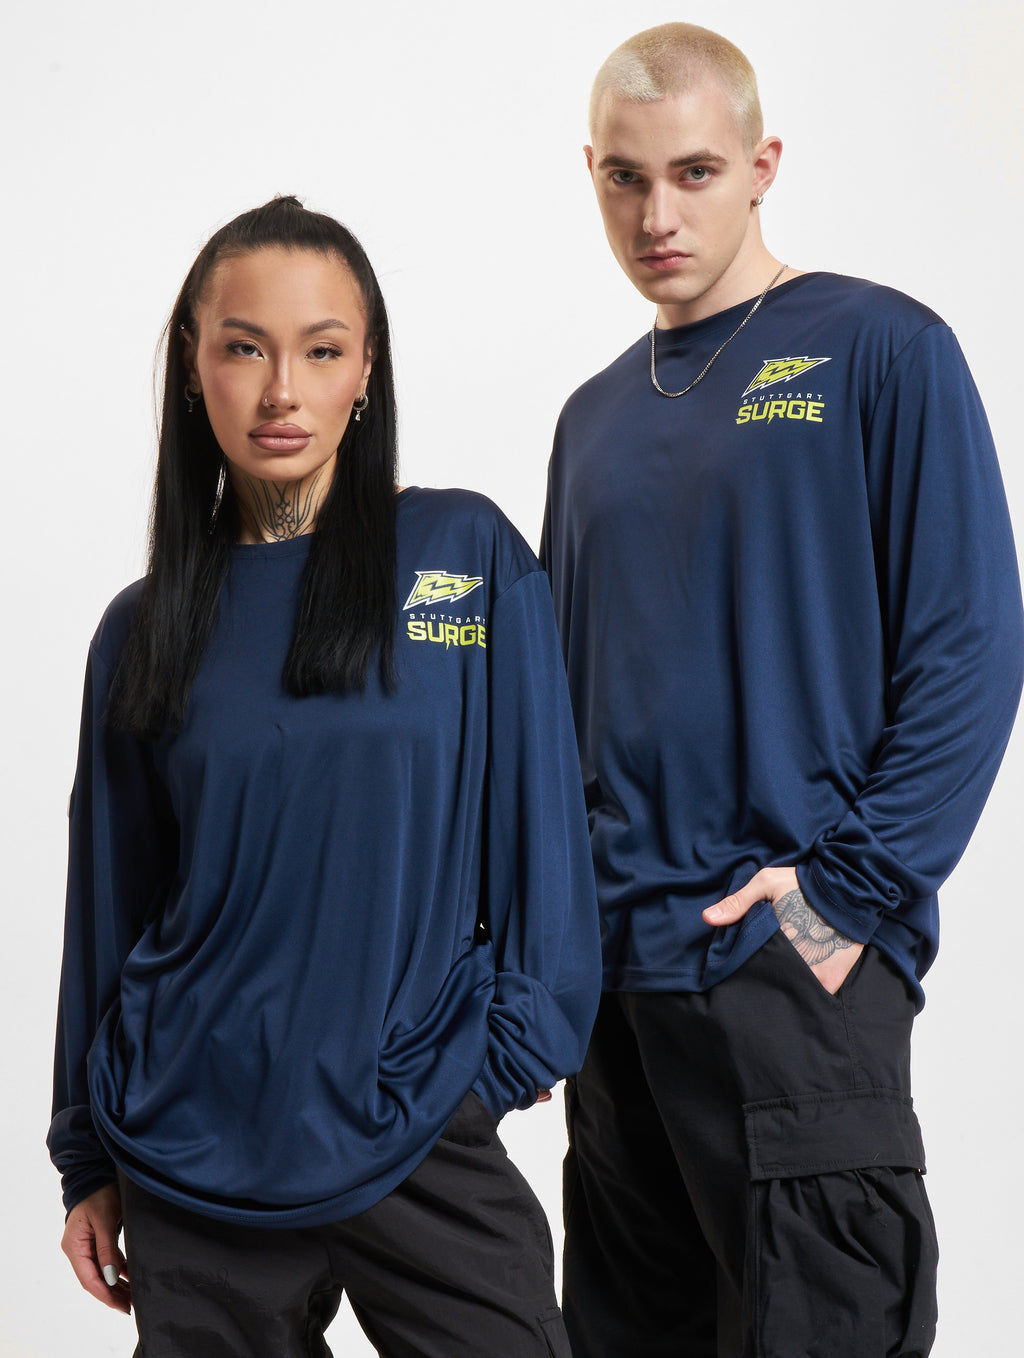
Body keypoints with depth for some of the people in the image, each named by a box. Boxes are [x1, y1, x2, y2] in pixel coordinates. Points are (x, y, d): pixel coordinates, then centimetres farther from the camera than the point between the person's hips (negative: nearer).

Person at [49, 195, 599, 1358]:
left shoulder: (471, 556, -2)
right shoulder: (145, 628, 4)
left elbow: (537, 817, 0)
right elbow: (109, 900, 9)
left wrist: (520, 1044, -5)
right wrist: (91, 1163, 12)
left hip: (423, 1137, -1)